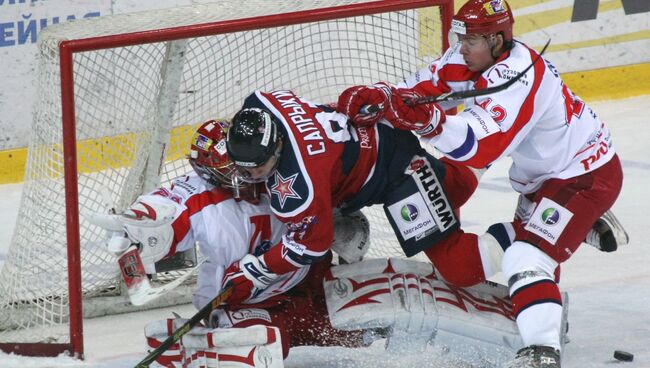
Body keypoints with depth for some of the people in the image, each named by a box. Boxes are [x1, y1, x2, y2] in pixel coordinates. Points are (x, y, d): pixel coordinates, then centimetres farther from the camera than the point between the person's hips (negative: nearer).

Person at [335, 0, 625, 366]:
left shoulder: (516, 76, -31)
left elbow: (481, 146, -41)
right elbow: (427, 85, -5)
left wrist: (428, 121, -55)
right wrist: (379, 96, -23)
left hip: (586, 176, -10)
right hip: (545, 174, 10)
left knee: (526, 259, -23)